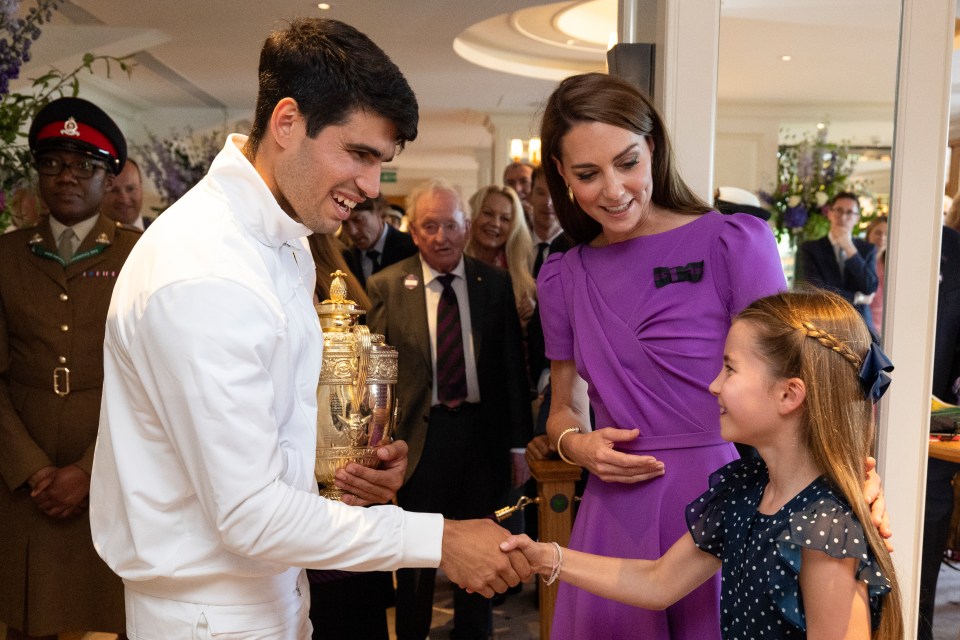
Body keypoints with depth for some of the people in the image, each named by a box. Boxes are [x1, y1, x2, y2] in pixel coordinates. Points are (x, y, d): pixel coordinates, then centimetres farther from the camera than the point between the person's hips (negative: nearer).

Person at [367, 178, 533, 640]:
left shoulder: (495, 283, 1)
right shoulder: (386, 286, -2)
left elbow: (512, 365, 2)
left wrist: (519, 441, 1)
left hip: (482, 431, 2)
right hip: (418, 434, -1)